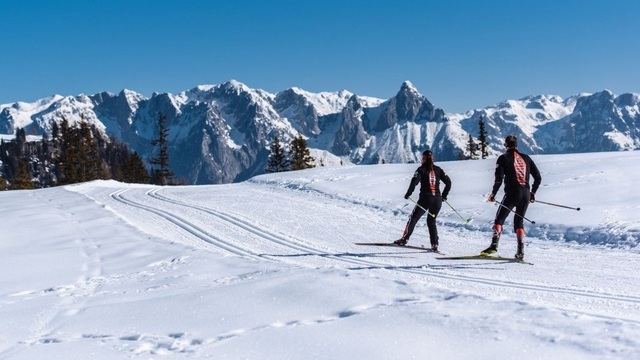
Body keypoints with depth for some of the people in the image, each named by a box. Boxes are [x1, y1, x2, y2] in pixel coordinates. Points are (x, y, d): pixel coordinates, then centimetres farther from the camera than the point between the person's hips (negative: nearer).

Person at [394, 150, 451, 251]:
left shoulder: (421, 169, -1)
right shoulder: (438, 169, 10)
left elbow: (414, 182, -14)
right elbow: (448, 182, 8)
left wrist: (408, 194, -3)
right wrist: (444, 195, 16)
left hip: (425, 199, -4)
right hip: (437, 200, 4)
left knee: (413, 218, 8)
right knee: (431, 221, 16)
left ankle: (404, 239, 2)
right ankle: (434, 245, 5)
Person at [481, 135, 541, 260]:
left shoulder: (503, 158, 2)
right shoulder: (526, 158, 15)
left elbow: (499, 178, -9)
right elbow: (538, 177, 13)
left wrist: (493, 194, 0)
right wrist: (532, 193, 24)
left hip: (512, 193, -4)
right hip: (525, 194, 4)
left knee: (499, 219, 3)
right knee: (519, 221, 14)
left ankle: (494, 245, -14)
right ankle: (520, 251, 4)